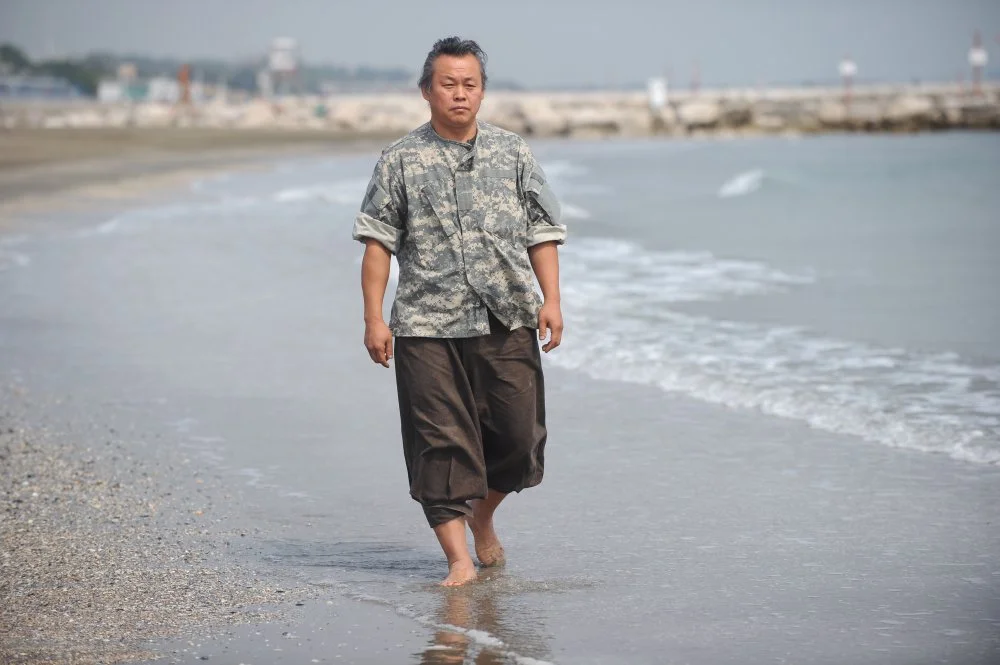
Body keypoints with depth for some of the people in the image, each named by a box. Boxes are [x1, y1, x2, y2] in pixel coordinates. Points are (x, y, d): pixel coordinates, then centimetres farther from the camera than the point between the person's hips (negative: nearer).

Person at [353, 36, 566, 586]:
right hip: (428, 327, -2)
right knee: (441, 440, -6)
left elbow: (542, 232, 11)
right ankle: (458, 557, -3)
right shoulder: (400, 161, 4)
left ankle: (482, 516, 29)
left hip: (507, 321, 2)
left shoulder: (512, 153, 11)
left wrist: (551, 300, 1)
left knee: (519, 434, 2)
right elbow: (378, 241, 2)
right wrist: (374, 318, -4)